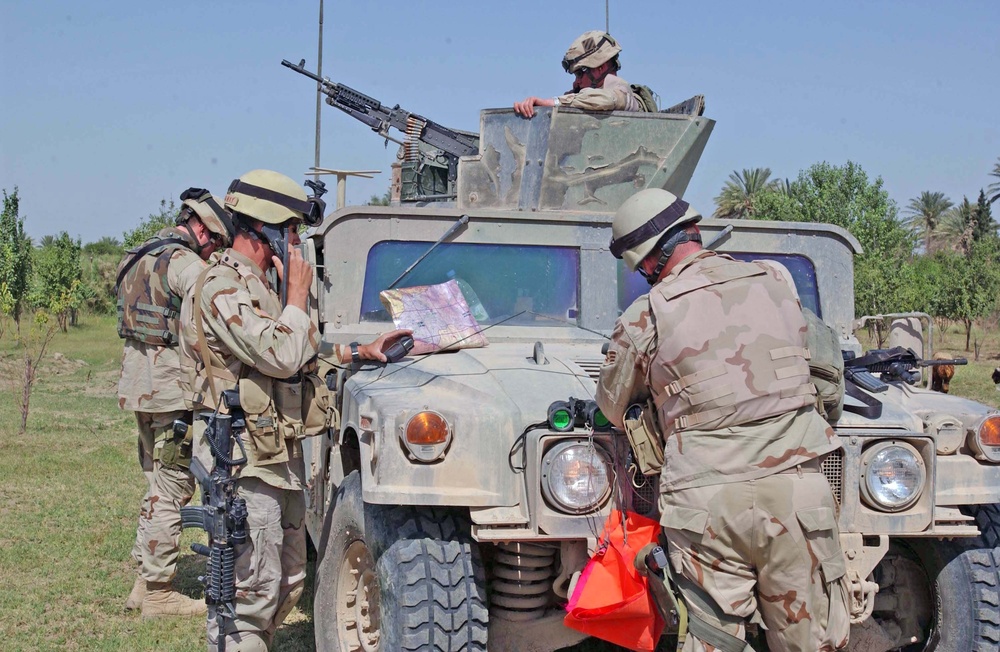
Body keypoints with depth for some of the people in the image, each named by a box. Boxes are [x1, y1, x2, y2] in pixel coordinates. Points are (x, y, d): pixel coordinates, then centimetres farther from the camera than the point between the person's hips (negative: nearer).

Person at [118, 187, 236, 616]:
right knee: (172, 487, -4)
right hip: (170, 384, -10)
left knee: (160, 482, 17)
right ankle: (159, 593, 1)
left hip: (139, 380, 10)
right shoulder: (183, 262, -15)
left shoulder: (143, 256, 16)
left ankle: (145, 580, 21)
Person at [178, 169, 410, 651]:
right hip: (244, 461, -10)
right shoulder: (221, 289, -15)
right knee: (251, 588, -8)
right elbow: (282, 358, -24)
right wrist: (298, 292, -11)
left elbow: (299, 359, 24)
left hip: (278, 457, 10)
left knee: (287, 582, 16)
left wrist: (360, 351, 14)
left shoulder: (256, 287, 18)